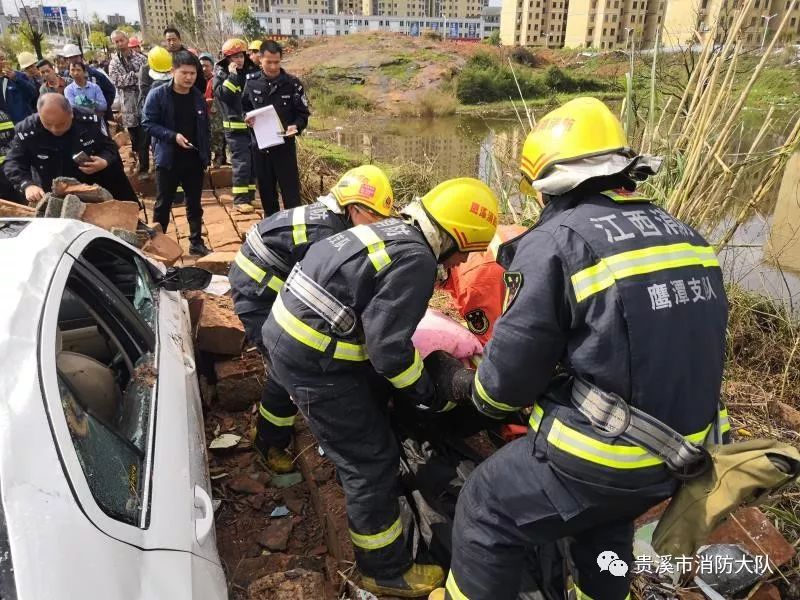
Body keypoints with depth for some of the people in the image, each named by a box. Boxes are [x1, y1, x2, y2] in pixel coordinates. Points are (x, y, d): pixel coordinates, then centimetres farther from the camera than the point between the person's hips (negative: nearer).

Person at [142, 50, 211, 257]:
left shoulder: (198, 97, 6)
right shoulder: (157, 95, -8)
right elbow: (148, 123, -9)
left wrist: (207, 156, 9)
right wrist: (173, 136, -22)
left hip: (194, 159, 4)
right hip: (168, 159, -4)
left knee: (194, 204, 11)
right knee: (163, 204, 5)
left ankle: (197, 243, 21)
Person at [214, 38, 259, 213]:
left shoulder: (251, 70, 11)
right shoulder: (221, 74, -1)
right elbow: (222, 95, -18)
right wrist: (232, 75, -18)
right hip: (235, 126, -5)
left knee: (254, 162, 9)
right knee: (241, 163, -9)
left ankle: (249, 197, 20)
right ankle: (240, 200, -2)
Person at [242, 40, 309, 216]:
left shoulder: (292, 83, -6)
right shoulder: (251, 82, 2)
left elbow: (303, 113, -2)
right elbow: (244, 107, 14)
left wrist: (296, 126, -21)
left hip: (284, 144, -3)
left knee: (290, 191, -1)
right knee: (266, 190, 13)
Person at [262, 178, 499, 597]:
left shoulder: (394, 232, 9)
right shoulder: (416, 260, -20)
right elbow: (388, 347, -23)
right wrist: (427, 394, -6)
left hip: (291, 335, 10)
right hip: (313, 360, -10)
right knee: (373, 462, 3)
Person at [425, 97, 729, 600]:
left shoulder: (555, 243, -18)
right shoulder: (687, 237, 5)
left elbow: (512, 368, -14)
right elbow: (685, 348, 14)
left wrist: (469, 388, 7)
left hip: (596, 456, -7)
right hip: (684, 451, 8)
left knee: (486, 513, 14)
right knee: (606, 522, 34)